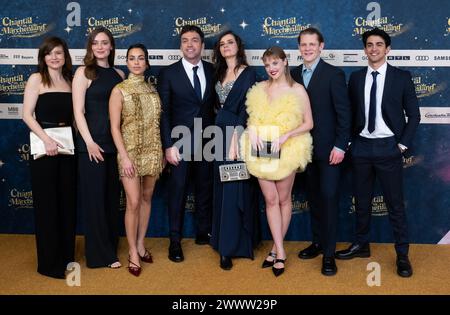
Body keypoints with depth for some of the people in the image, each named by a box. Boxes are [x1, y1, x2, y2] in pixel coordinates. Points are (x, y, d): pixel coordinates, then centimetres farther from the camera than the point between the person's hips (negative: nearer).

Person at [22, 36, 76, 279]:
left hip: (67, 145, 5)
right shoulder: (36, 79, -2)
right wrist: (47, 139, -19)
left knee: (68, 201, 9)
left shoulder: (70, 81, 12)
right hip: (44, 145, -5)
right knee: (46, 203, 1)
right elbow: (27, 115, -8)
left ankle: (66, 255, 23)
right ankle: (49, 262, 11)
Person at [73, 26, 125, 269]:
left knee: (112, 196, 12)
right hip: (92, 143, -4)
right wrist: (90, 142, -15)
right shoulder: (84, 73, -2)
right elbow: (78, 111, -7)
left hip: (115, 143, 5)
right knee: (94, 197, 1)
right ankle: (99, 253, 12)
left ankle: (111, 246, 25)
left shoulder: (119, 74, 11)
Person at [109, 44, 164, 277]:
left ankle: (140, 244, 26)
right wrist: (124, 157, -15)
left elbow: (157, 122, 10)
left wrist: (161, 151, 6)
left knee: (147, 198, 12)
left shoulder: (152, 90, 8)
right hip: (130, 152, -4)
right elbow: (114, 127, -9)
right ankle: (133, 252, 10)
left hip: (152, 151, 5)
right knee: (133, 203, -4)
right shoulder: (119, 90, -5)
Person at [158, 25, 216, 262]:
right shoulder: (168, 73, -3)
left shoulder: (212, 71, 5)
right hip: (180, 142, -3)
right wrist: (168, 146, -11)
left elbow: (215, 103, 9)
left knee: (205, 189, 12)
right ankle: (175, 241, 13)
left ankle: (204, 233, 28)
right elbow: (163, 113, -5)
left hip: (207, 141, 3)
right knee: (178, 191, 3)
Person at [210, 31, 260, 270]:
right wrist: (220, 130, 4)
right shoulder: (220, 74, 15)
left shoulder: (248, 74, -6)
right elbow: (220, 106, 15)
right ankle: (224, 241, 23)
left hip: (238, 134, -7)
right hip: (221, 133, 7)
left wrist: (235, 138, -20)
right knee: (222, 188, 11)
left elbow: (245, 109, -14)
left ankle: (230, 247, 2)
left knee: (235, 189, -4)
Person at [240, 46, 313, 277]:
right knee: (271, 200, 3)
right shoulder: (259, 89, 9)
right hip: (261, 152, 3)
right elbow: (252, 117, 16)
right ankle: (280, 251, 9)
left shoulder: (297, 90, -3)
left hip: (286, 151, -3)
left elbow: (308, 123, -3)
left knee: (284, 199, 7)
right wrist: (252, 130, -6)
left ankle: (276, 248, 20)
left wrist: (285, 136, -17)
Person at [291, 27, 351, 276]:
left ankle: (329, 253, 4)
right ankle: (317, 242, 26)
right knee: (313, 197, 13)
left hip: (328, 148, -5)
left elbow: (344, 113, -9)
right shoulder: (294, 74, 8)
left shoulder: (334, 74, -7)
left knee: (329, 197, -3)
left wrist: (340, 146, -14)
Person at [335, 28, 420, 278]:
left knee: (395, 203, 2)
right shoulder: (356, 77, 7)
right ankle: (361, 245, 27)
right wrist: (350, 141, 3)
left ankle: (402, 255, 13)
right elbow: (351, 113, 11)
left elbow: (413, 115, 0)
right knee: (362, 201, 13)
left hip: (388, 147, -3)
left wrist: (403, 144, -6)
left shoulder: (402, 77, -1)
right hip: (361, 147, 3)